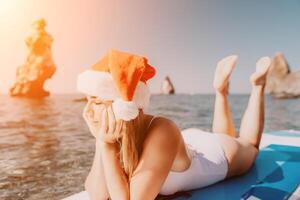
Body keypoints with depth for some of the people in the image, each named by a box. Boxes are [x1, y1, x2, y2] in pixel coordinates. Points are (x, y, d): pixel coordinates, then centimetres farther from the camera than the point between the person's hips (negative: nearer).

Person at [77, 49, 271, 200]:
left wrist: (107, 146, -45)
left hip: (224, 153, -4)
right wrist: (102, 142, -38)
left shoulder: (162, 133, -46)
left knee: (249, 145, 31)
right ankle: (222, 90, 37)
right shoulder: (110, 133, -26)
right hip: (189, 143, 4)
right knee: (224, 135, 38)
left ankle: (257, 84, 37)